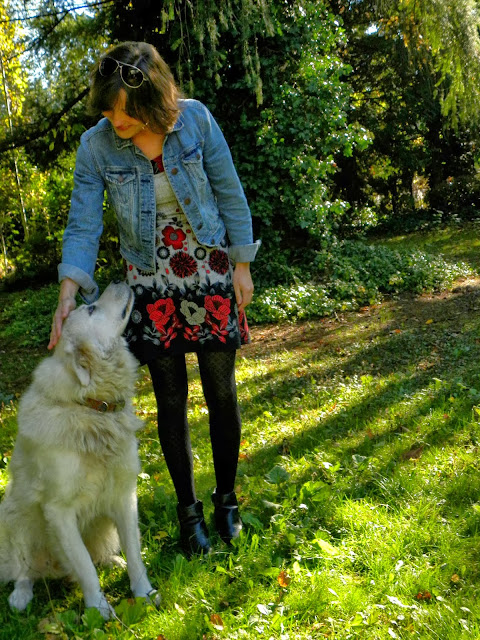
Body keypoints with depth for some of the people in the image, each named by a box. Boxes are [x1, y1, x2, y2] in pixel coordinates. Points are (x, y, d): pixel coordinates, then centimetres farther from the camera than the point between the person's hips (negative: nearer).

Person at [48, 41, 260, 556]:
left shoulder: (196, 120, -11)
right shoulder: (96, 145, -10)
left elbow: (229, 194, -3)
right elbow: (83, 223, -10)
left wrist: (241, 265, -1)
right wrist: (69, 291, -23)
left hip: (211, 275, 0)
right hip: (152, 286, 0)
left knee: (222, 393, 6)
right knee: (171, 401, 5)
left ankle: (226, 499, 27)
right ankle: (188, 510, 23)